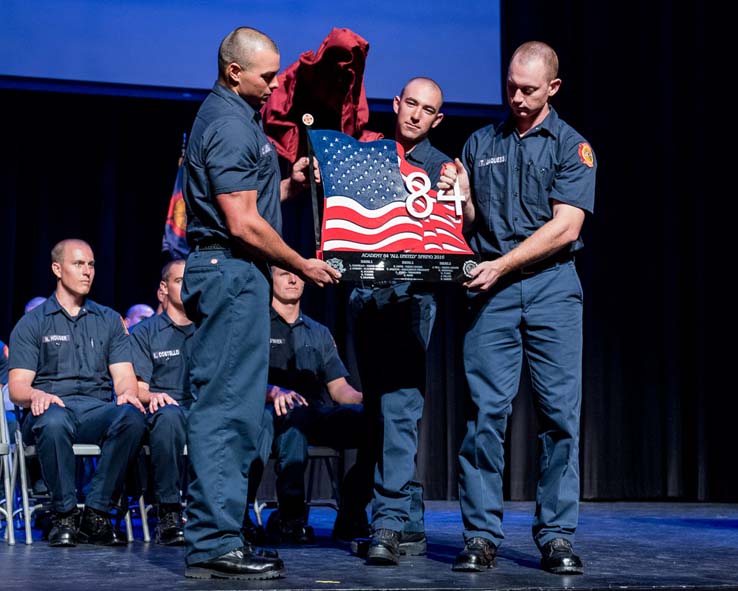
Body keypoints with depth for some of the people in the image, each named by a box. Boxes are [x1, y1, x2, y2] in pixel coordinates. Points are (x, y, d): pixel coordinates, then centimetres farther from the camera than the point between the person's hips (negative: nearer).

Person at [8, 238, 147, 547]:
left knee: (132, 417, -33)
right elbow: (17, 387, 3)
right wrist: (37, 395, -22)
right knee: (53, 422, -39)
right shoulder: (32, 323, 12)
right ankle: (64, 513, -21)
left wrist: (127, 392, -14)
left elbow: (123, 376, 11)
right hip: (52, 406, -2)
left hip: (99, 410, 2)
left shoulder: (109, 320, 21)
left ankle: (96, 513, -22)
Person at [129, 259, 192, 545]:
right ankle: (169, 512, -34)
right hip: (166, 407, -1)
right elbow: (137, 389, 7)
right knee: (169, 416, -41)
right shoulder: (145, 332, 16)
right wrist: (153, 396, -16)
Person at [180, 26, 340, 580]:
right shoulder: (230, 124, -14)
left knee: (233, 408, 11)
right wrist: (302, 265, -9)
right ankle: (215, 543, -8)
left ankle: (216, 535, 15)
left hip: (233, 273, 11)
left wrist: (288, 185, 10)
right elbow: (243, 223, -19)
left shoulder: (234, 116, 19)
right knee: (227, 408, -10)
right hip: (232, 271, -11)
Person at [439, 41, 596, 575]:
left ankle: (557, 535, 3)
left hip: (553, 285, -2)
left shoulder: (572, 145, 5)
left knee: (560, 412, -3)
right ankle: (482, 534, 0)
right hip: (491, 288, 2)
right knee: (486, 410, -4)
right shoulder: (481, 143, 15)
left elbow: (565, 227, -6)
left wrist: (501, 265, -12)